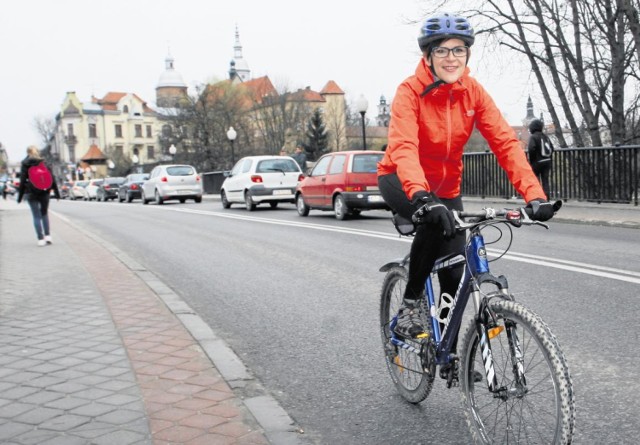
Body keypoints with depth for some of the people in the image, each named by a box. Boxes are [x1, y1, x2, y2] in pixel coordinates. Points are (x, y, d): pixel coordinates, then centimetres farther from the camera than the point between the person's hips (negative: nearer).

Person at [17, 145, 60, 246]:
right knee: (44, 213, 16)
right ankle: (47, 235, 6)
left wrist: (20, 196, 1)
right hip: (44, 192, 2)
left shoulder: (25, 164, -1)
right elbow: (52, 178, 2)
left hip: (31, 193, -2)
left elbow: (22, 181, -4)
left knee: (36, 216, 2)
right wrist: (56, 192, 7)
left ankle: (41, 239, -2)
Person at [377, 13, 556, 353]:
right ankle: (410, 303, -14)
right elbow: (403, 147, -38)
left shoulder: (473, 92, -11)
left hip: (446, 185, 4)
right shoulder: (410, 91, -23)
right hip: (401, 181, -4)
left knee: (454, 272, 1)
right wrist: (422, 197, -56)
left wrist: (534, 194, -32)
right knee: (433, 222, -36)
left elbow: (505, 142, -18)